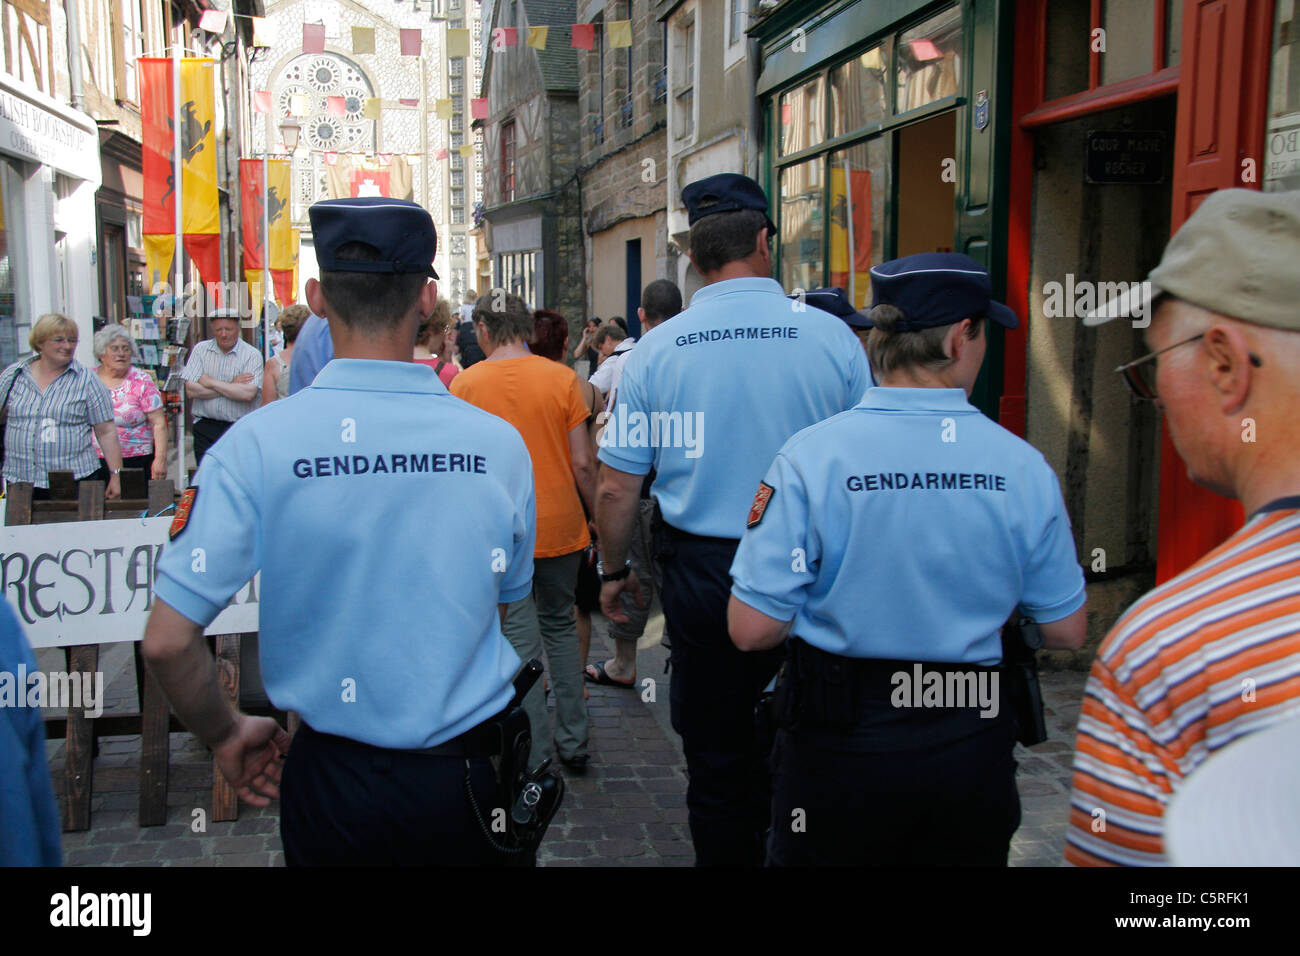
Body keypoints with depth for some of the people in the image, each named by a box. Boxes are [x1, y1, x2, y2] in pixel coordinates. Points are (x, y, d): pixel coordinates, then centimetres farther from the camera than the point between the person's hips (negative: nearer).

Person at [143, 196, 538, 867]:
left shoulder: (255, 445, -16)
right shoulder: (499, 443, -12)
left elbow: (168, 640, -16)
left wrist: (225, 735, 3)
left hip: (332, 779, 0)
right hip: (468, 778, 1)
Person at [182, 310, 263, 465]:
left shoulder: (252, 355, -2)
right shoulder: (200, 350, 7)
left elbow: (248, 394, -15)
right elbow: (191, 390, -4)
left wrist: (210, 382, -6)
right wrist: (231, 386, -6)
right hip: (206, 428, 2)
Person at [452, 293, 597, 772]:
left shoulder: (465, 383, -5)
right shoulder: (561, 377, -4)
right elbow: (583, 464, -4)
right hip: (560, 526, 2)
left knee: (521, 641, 5)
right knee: (561, 627, 20)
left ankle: (534, 762, 10)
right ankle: (573, 742, 25)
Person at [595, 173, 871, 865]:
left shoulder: (656, 349, -6)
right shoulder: (832, 338, -6)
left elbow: (617, 485, -3)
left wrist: (615, 569, 13)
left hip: (701, 571, 0)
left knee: (717, 756, 14)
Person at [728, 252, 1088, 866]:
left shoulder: (811, 456, -16)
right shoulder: (1022, 465, -10)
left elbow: (751, 628, -15)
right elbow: (1066, 632, -1)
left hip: (839, 745, -1)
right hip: (972, 748, 2)